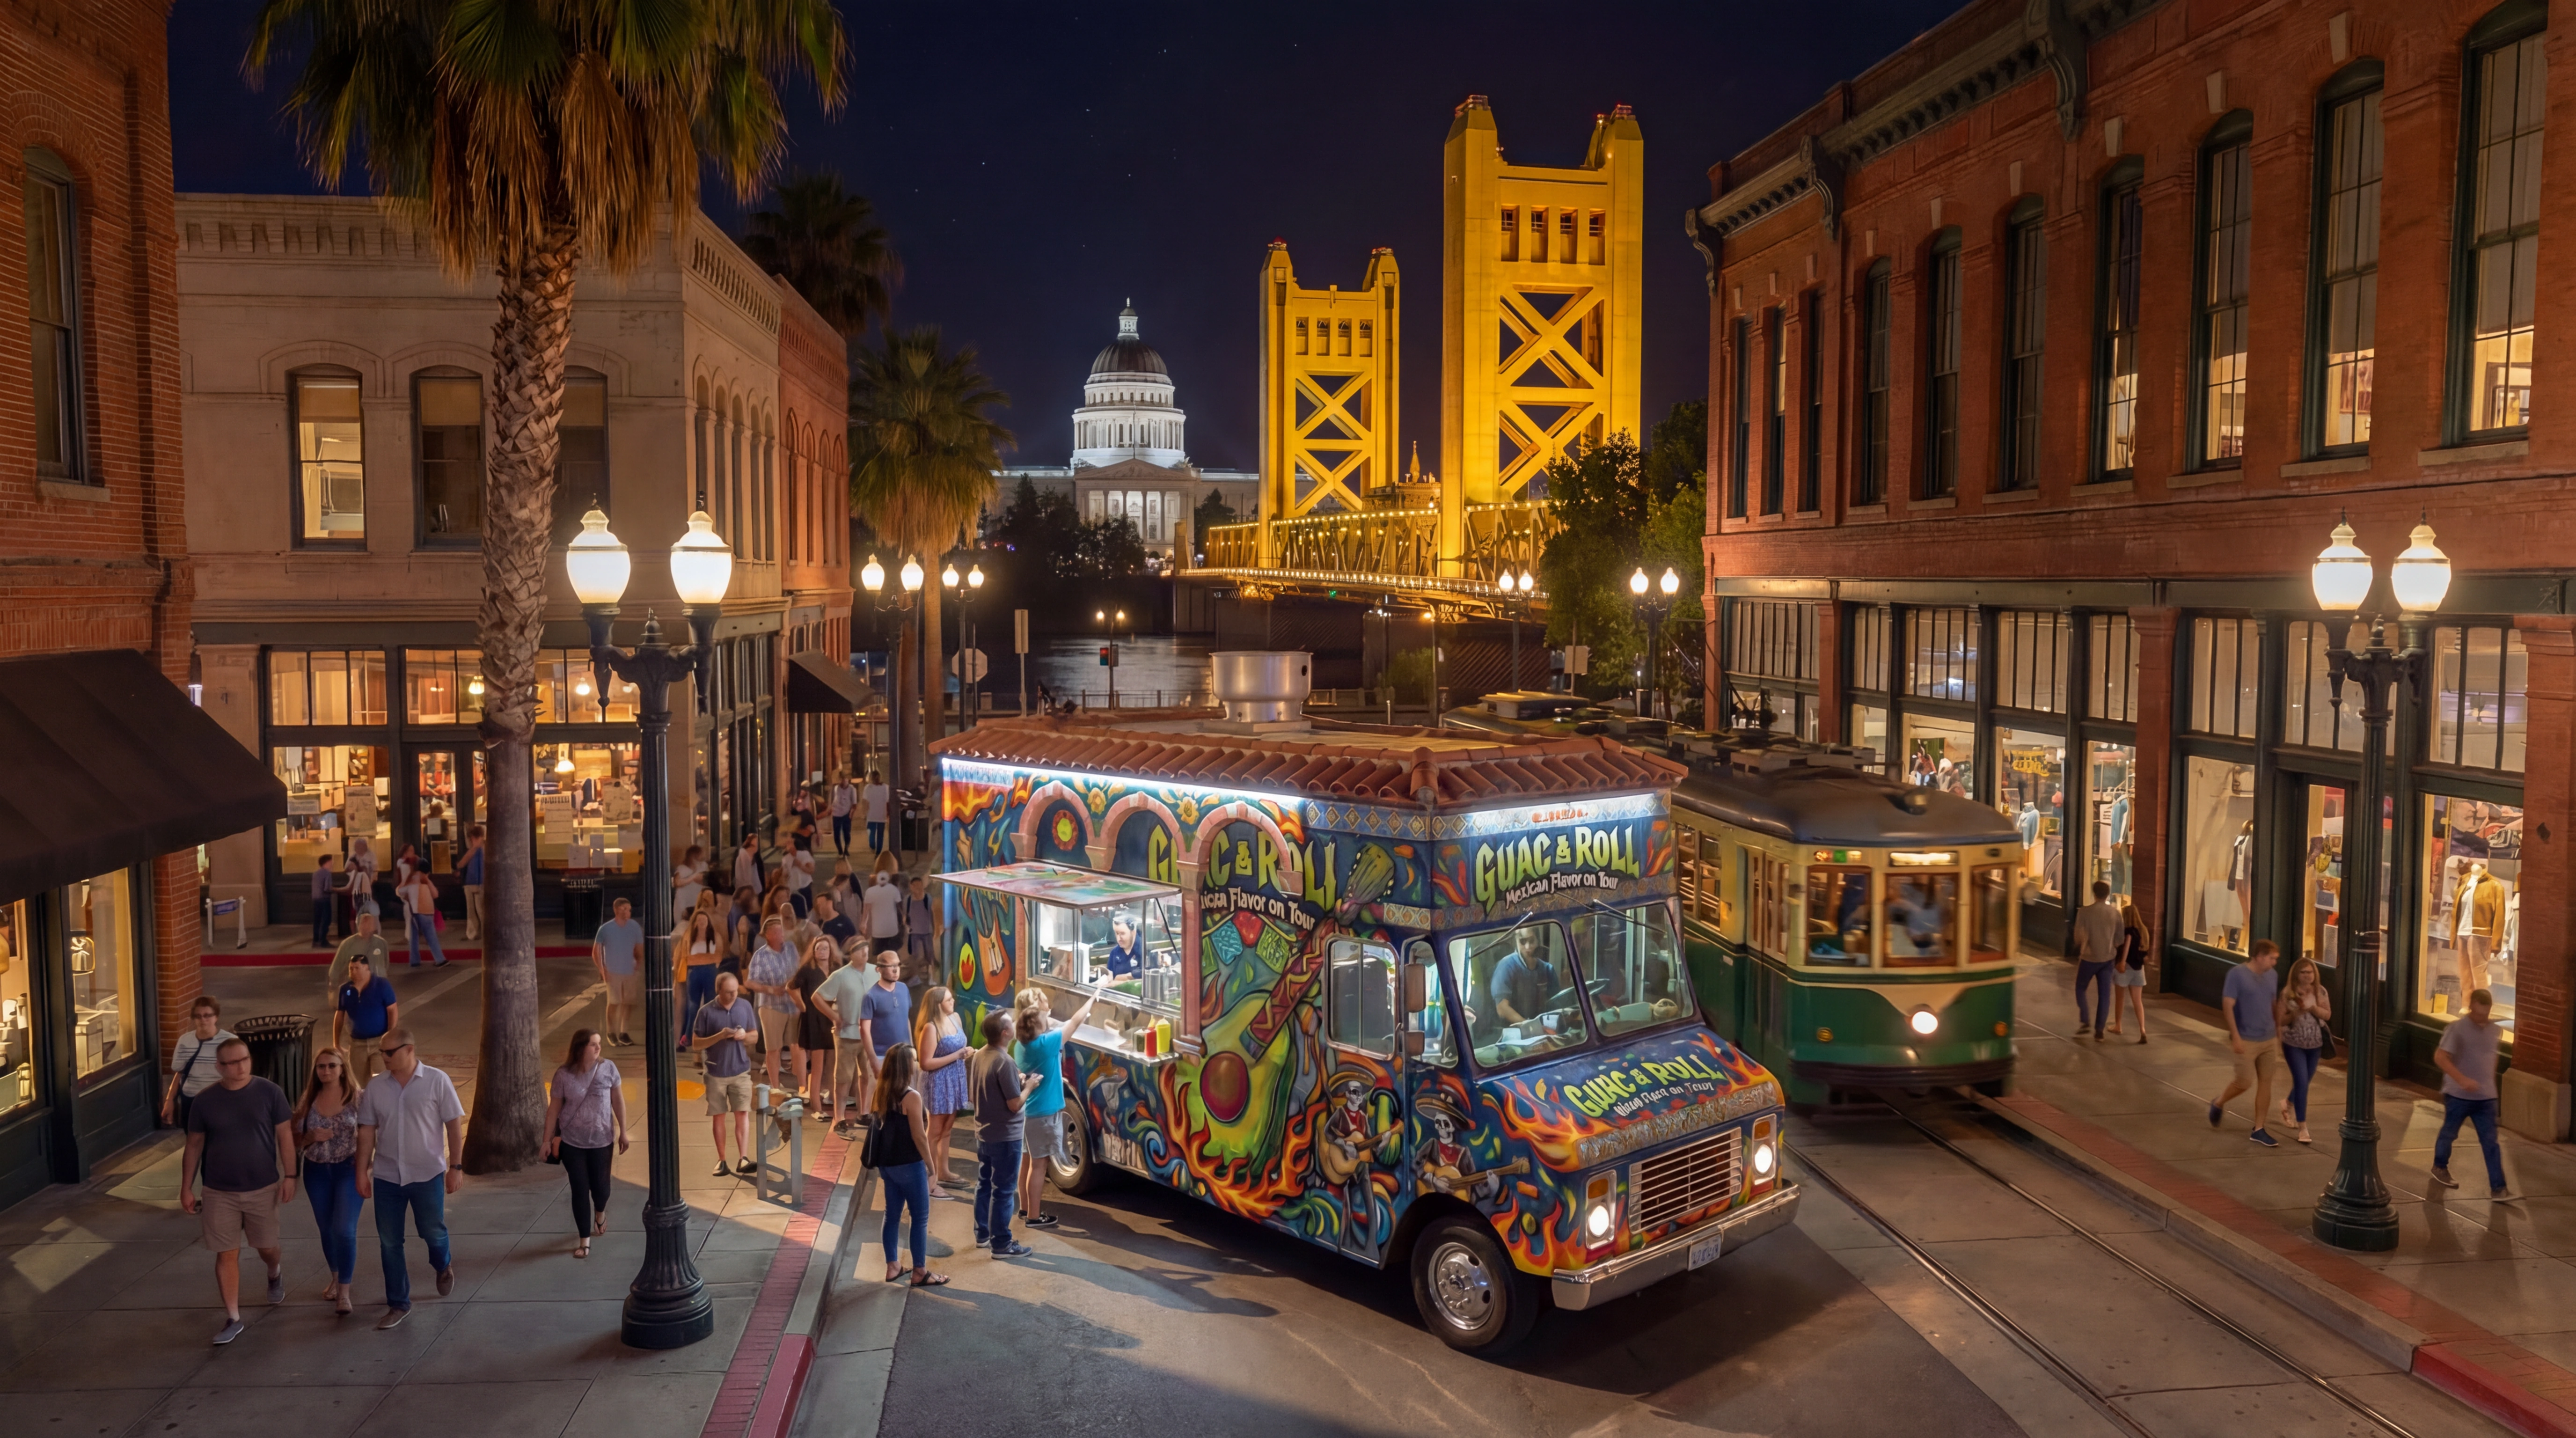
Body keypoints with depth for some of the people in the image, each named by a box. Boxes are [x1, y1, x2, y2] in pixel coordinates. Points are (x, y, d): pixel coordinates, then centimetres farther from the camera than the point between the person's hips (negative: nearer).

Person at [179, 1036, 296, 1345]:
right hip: (219, 1193, 1)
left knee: (266, 1247, 12)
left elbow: (285, 1135, -3)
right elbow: (194, 1146, 4)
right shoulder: (205, 1102, -5)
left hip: (263, 1189, 0)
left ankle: (276, 1272, 47)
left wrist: (289, 1176, -7)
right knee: (227, 1255, 3)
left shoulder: (269, 1093, -9)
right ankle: (233, 1319, 13)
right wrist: (186, 1188, 3)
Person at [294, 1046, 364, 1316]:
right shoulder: (308, 1101, 0)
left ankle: (344, 1291, -3)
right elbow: (298, 1140, 7)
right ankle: (335, 1277, 36)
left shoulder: (356, 1097, -8)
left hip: (348, 1169, -4)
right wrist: (312, 1137, -15)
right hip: (317, 1172, 4)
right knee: (327, 1229, 15)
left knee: (344, 1230, -10)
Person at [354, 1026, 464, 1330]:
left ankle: (444, 1266, 41)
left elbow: (454, 1125, -6)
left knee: (432, 1232, 7)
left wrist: (456, 1167, -8)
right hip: (386, 1177, 3)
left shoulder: (437, 1081, -9)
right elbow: (367, 1131, 4)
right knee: (389, 1243, 7)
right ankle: (398, 1305, 20)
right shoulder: (376, 1086, 0)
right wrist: (362, 1172, 2)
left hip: (428, 1174, -3)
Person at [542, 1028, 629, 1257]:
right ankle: (584, 1241, 13)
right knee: (580, 1190, 2)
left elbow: (618, 1101, -1)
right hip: (572, 1143, -1)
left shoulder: (608, 1069, -9)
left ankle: (600, 1214, 45)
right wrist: (548, 1140, -1)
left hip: (601, 1141, 1)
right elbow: (554, 1108, -3)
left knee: (600, 1185, 10)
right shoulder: (564, 1075, -12)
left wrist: (623, 1132, 1)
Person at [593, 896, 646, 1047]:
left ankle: (623, 1032, 19)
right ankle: (611, 1033, 5)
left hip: (630, 972, 3)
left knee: (628, 1003, 6)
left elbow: (640, 949, 8)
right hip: (612, 972, -3)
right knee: (614, 1003, -8)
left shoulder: (635, 927, -1)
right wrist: (602, 970, -8)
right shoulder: (606, 929, -6)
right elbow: (596, 952, -1)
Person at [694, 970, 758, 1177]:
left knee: (743, 1114, -6)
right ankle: (722, 1161, 16)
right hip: (716, 1073, -1)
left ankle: (743, 1159, -8)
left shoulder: (745, 1006, -1)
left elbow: (755, 1035, 8)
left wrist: (745, 1035, -15)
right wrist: (719, 1036, -22)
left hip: (741, 1071, 1)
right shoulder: (707, 1012, -9)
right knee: (718, 1116, 7)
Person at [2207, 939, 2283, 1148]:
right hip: (2247, 1040, -6)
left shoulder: (2273, 976, 6)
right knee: (2245, 1082, -6)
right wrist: (2236, 1036, -19)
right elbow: (2227, 1005, -15)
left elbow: (2274, 1004, 18)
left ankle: (2258, 1130, 14)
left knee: (2265, 1083, 6)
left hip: (2269, 1039, 6)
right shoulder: (2237, 974, -12)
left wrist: (2279, 1031, 15)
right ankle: (2219, 1103, 24)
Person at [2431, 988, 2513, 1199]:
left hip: (2486, 1097, 4)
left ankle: (2498, 1189, -3)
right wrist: (2462, 1080, -29)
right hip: (2458, 1095, -4)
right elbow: (2440, 1058, -19)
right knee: (2449, 1133, 13)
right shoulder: (2457, 1028, -14)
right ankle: (2440, 1168, 37)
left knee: (2491, 1143, -2)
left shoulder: (2496, 1030, 4)